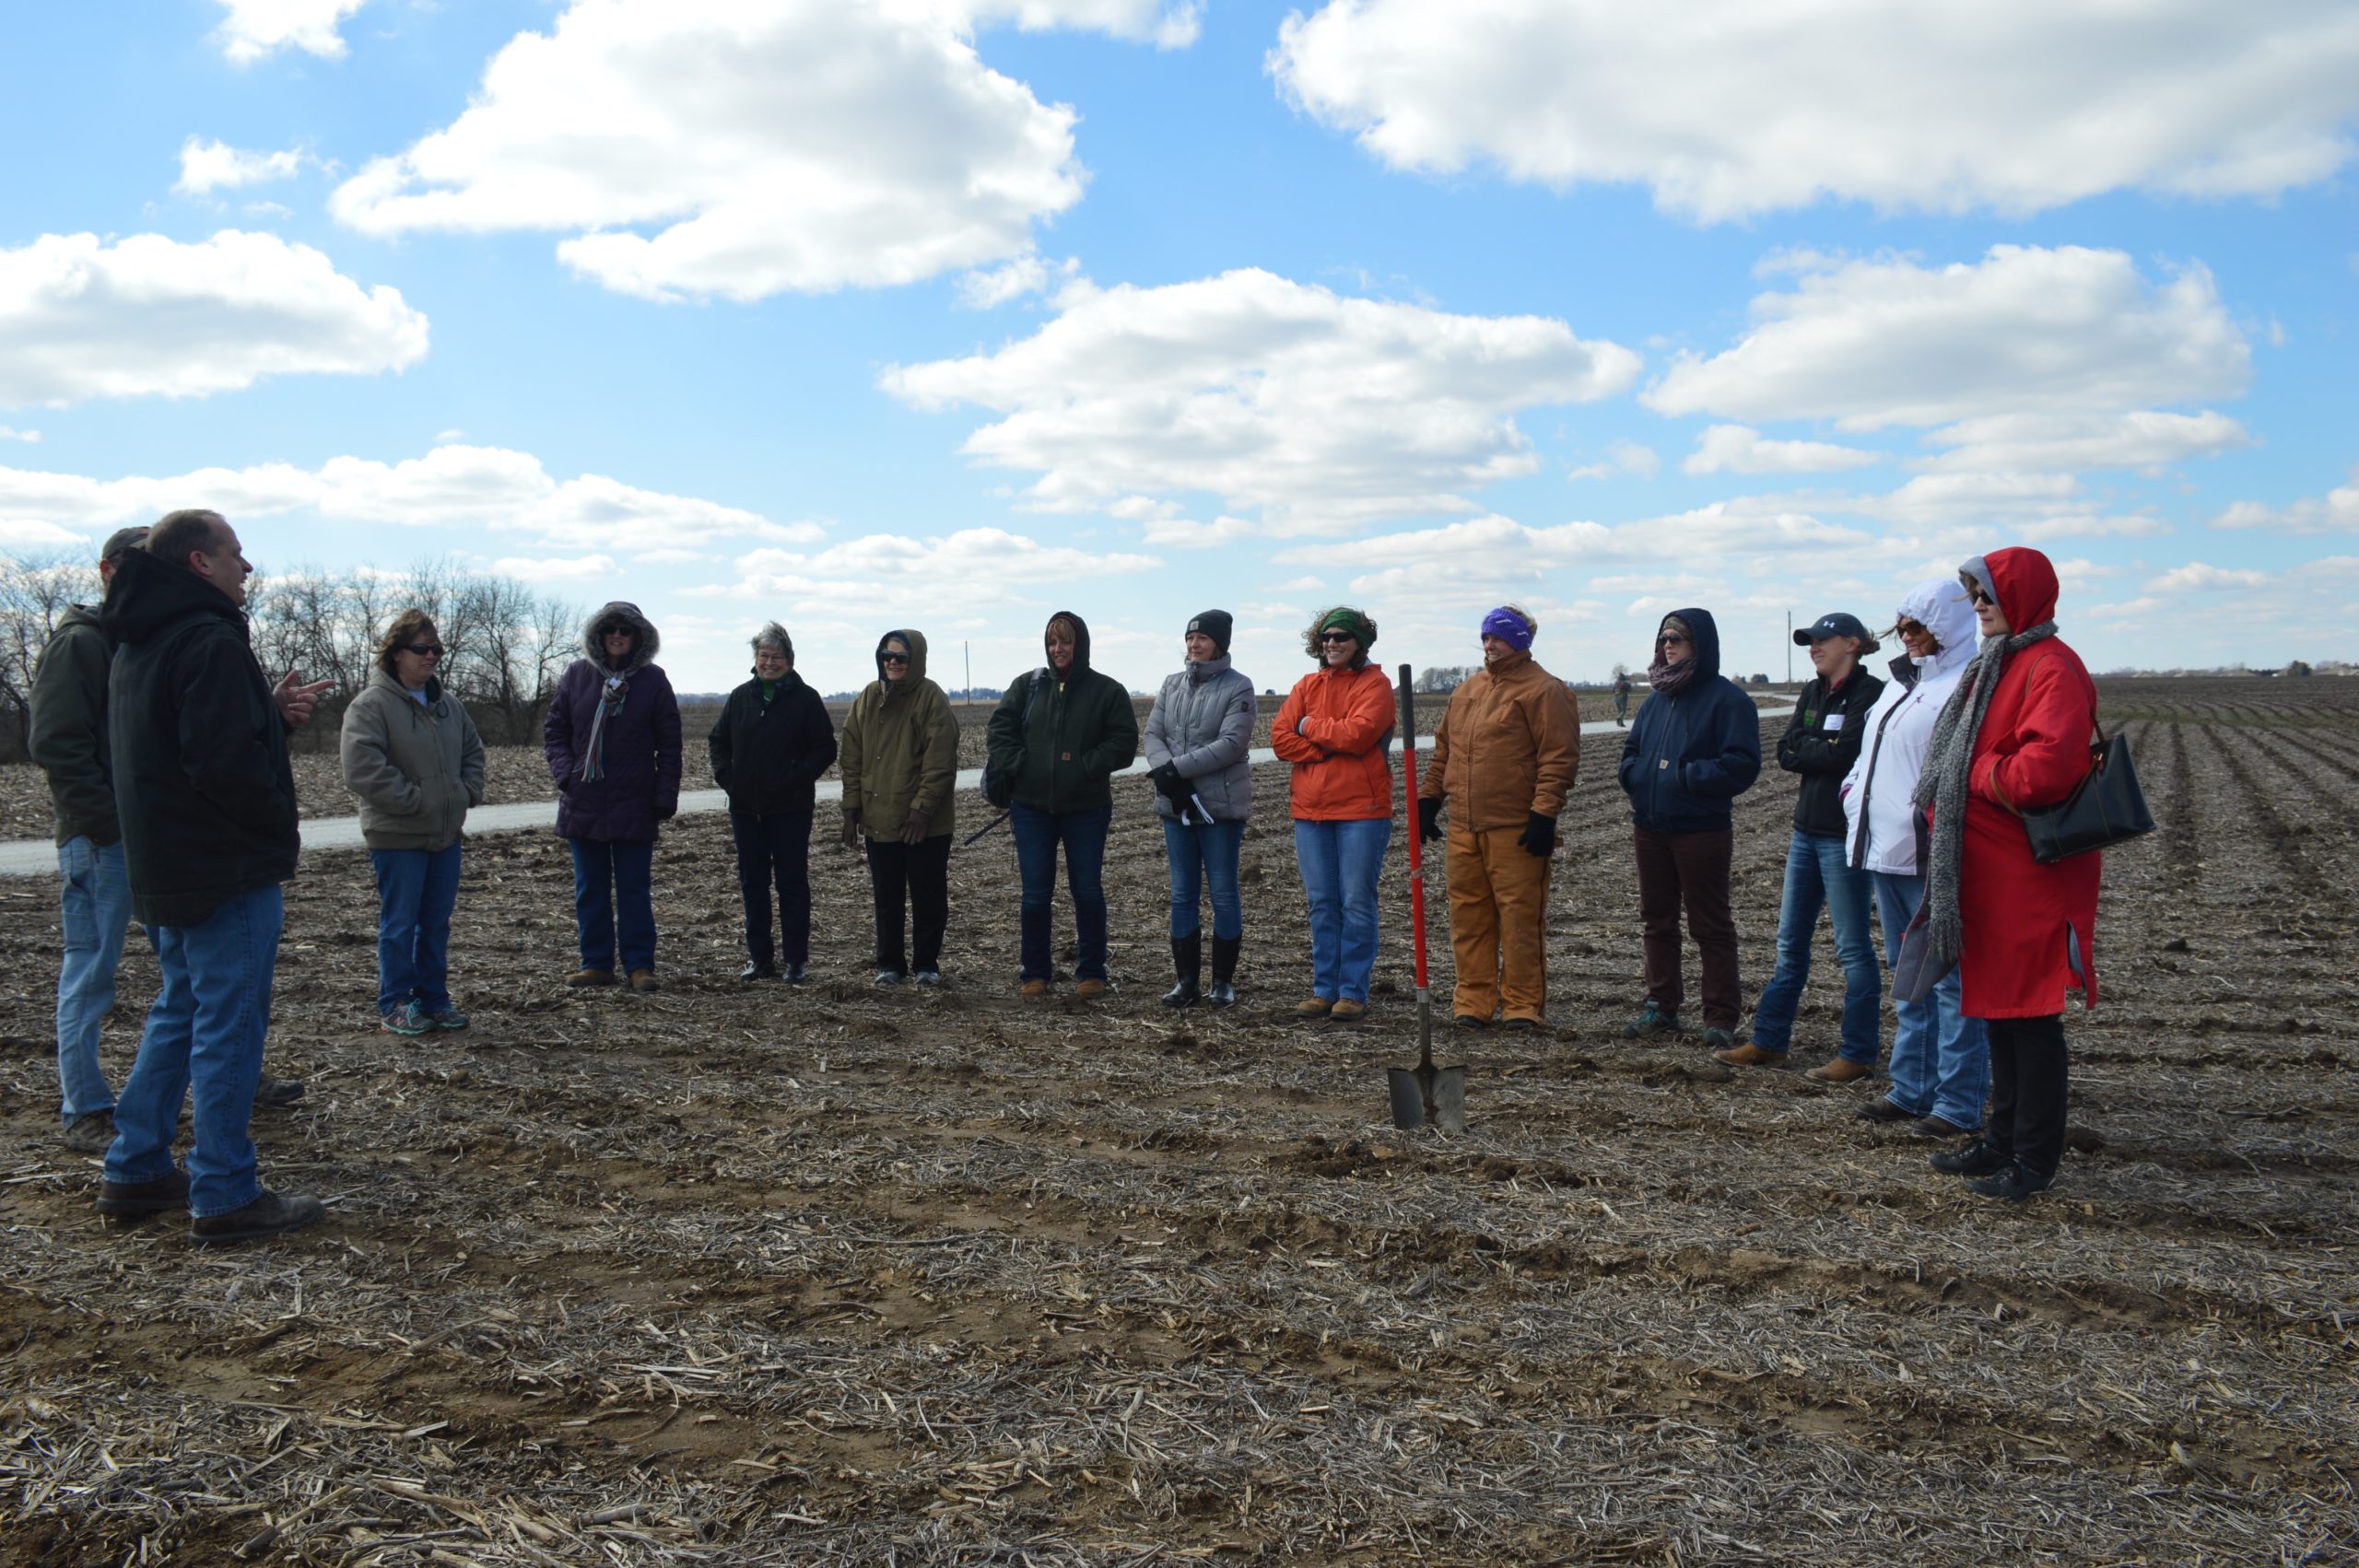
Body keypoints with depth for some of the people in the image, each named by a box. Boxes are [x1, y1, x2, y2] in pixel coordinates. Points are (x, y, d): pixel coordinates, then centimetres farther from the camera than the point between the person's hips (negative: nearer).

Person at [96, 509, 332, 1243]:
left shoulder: (137, 645, 14)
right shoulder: (211, 640, -18)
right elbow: (225, 763, -25)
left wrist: (272, 712, 6)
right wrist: (277, 827, -10)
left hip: (165, 868, 10)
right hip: (229, 869, -10)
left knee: (178, 1013, 20)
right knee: (229, 1028, -4)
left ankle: (135, 1172, 26)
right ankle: (225, 1197, 2)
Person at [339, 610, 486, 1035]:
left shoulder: (448, 704, 11)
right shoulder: (371, 705, -12)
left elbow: (473, 750, 22)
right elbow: (362, 769, -21)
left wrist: (468, 792, 5)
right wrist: (415, 800, -20)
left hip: (446, 832, 7)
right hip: (398, 836, -7)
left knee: (437, 921, 13)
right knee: (400, 924, 1)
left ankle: (433, 999, 24)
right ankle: (395, 1006, 12)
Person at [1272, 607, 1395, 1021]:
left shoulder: (1374, 684, -3)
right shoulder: (1307, 686, 13)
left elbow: (1359, 733, -18)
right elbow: (1280, 737, 2)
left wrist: (1310, 726, -4)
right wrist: (1331, 747, -11)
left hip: (1361, 809, -5)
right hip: (1310, 809, 5)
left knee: (1357, 905, -1)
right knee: (1322, 905, 9)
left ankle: (1353, 993, 4)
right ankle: (1325, 989, 17)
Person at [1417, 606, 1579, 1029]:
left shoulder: (1543, 691, -5)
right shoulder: (1466, 690, 17)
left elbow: (1559, 758, -11)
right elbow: (1444, 750, 24)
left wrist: (1544, 814, -17)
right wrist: (1428, 798, 18)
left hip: (1516, 830, -7)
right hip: (1464, 828, 7)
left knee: (1521, 918, -2)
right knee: (1468, 916, 9)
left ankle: (1523, 1004, 8)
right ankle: (1473, 1001, 17)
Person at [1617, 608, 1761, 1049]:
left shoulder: (1727, 699, -8)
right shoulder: (1657, 699, 14)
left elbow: (1742, 764, -16)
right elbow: (1631, 751, 22)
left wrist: (1687, 776, -18)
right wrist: (1635, 775, 1)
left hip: (1700, 831, -7)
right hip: (1650, 828, 7)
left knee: (1711, 926, 0)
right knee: (1657, 921, 14)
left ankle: (1721, 1018, 6)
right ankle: (1662, 1007, 24)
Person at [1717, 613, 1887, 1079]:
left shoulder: (1870, 693, -10)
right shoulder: (1813, 693, 13)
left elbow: (1847, 753, -21)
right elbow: (1786, 754, 4)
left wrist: (1804, 746, -5)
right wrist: (1823, 750, -11)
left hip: (1845, 835, -8)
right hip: (1807, 830, 8)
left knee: (1853, 946, 0)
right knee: (1790, 942, 12)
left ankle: (1859, 1054, 8)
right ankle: (1768, 1041, 19)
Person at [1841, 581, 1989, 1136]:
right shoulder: (1900, 682, 18)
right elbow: (1870, 755, 26)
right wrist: (1855, 806, 14)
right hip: (1887, 855, 10)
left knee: (1950, 981, -2)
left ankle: (1959, 1104, 5)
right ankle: (1912, 1090, 25)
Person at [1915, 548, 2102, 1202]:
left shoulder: (2052, 669, -15)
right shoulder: (1998, 665, 17)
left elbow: (2050, 764, -29)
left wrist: (1982, 781, -13)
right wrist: (1949, 803, 9)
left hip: (2030, 872, -10)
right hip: (1986, 866, 10)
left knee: (2029, 1013, -2)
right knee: (1998, 1007, 16)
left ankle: (2035, 1160, 9)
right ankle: (2003, 1142, 26)